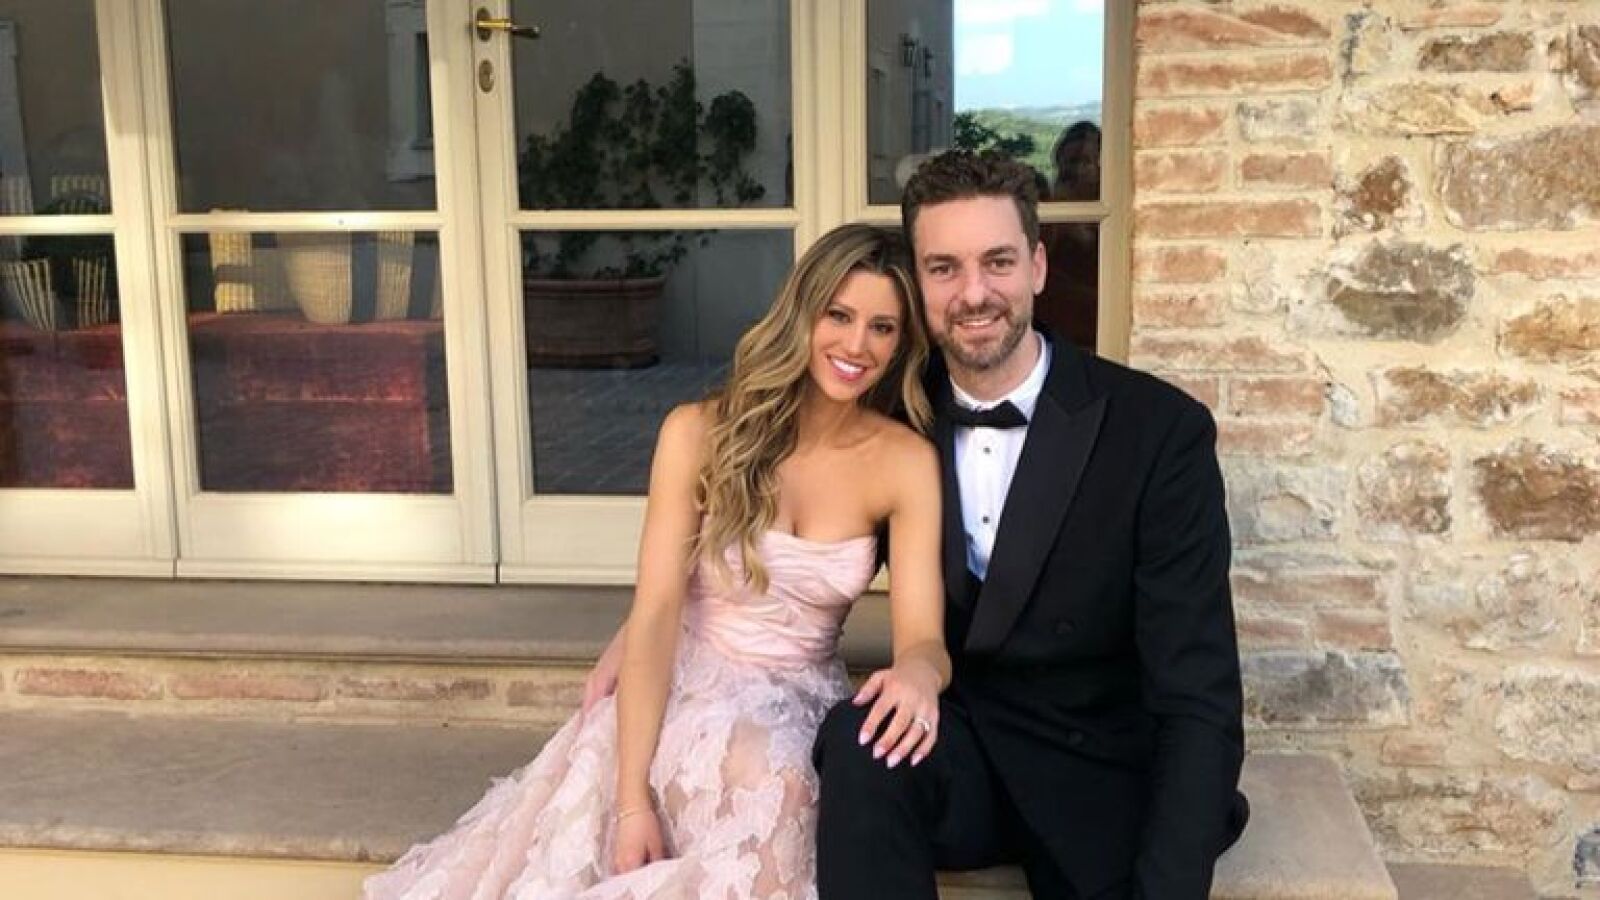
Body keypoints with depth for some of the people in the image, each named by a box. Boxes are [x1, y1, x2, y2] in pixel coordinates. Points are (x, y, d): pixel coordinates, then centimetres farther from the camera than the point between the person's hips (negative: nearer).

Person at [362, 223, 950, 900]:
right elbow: (655, 609, -13)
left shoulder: (906, 462, -6)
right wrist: (633, 795, -22)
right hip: (681, 688, -1)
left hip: (797, 708, 2)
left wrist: (918, 673, -40)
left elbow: (922, 636, -12)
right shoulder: (700, 432, -9)